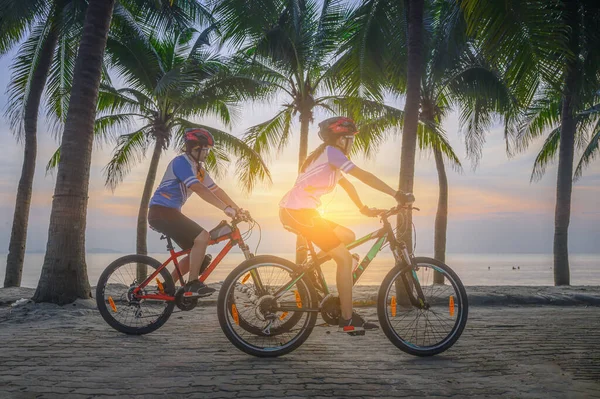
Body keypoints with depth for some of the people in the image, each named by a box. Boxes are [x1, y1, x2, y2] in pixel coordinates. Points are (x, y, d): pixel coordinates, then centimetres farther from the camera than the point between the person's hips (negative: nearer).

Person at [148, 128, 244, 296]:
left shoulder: (198, 168, 15)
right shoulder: (181, 162, -14)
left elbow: (215, 189, 13)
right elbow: (199, 189, -26)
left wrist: (237, 209, 6)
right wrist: (225, 208, -30)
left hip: (170, 212, 10)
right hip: (161, 212, -10)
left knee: (196, 250, 9)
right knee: (202, 237, -20)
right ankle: (193, 282, -11)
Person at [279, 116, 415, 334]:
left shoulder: (327, 156, 22)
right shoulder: (331, 152, -7)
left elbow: (346, 184, 27)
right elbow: (364, 176, -13)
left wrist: (364, 208, 25)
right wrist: (397, 194, -12)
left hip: (293, 211, 10)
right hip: (300, 212, -10)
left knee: (348, 237, 15)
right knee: (345, 259, -7)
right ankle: (348, 320, 0)